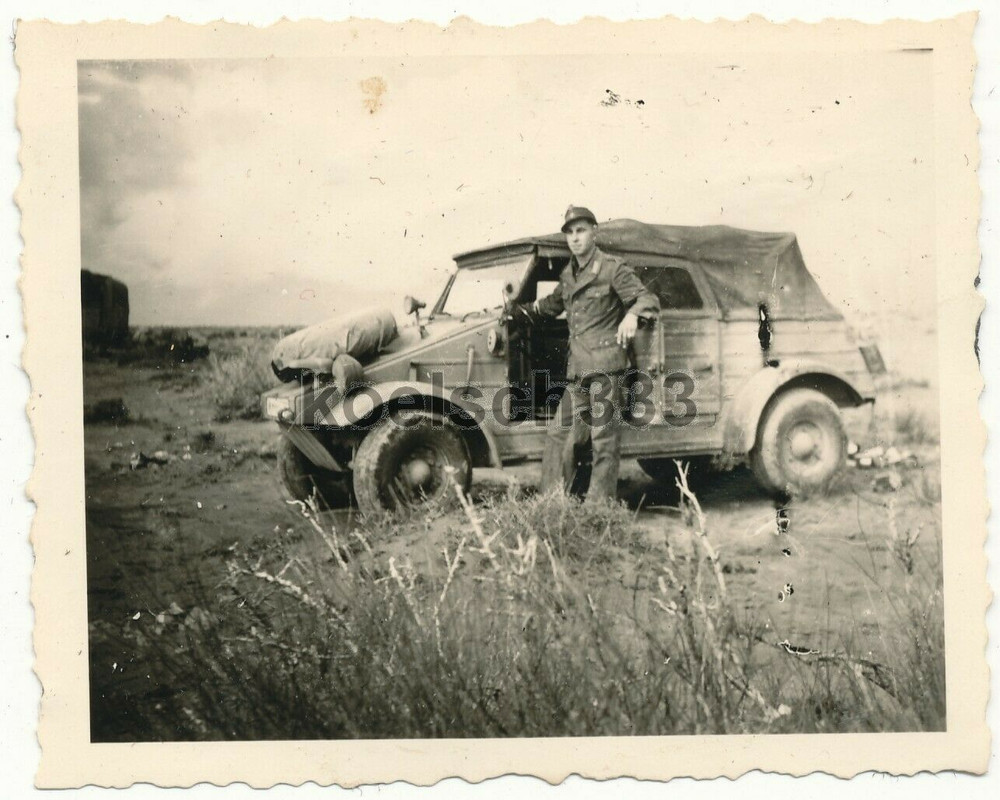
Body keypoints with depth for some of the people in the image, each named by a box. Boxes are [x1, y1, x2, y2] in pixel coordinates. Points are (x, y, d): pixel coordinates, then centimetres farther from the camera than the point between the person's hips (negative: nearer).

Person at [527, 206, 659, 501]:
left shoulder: (612, 268, -2)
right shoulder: (568, 274, 19)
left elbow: (648, 299, -9)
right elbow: (554, 303, 39)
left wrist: (632, 314, -29)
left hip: (606, 364, -7)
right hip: (577, 368, 7)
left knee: (604, 438, -6)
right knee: (559, 433, 7)